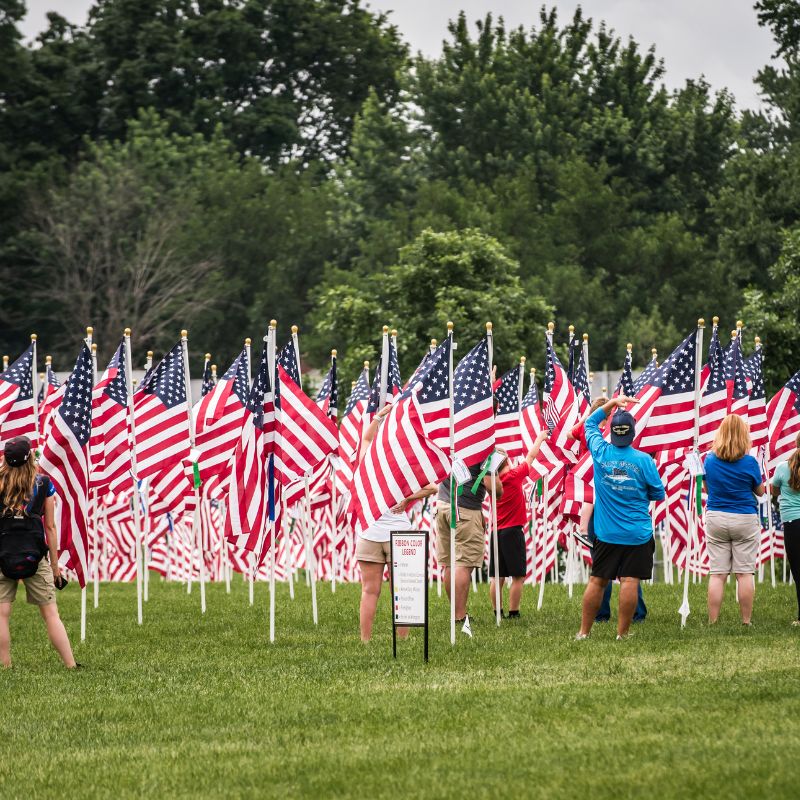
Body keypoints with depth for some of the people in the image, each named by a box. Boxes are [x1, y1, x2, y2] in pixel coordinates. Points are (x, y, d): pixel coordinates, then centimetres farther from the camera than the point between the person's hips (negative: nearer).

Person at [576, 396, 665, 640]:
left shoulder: (601, 453, -4)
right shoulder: (643, 460, -10)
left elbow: (590, 423, 16)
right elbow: (659, 493, 2)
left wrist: (613, 403, 18)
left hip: (606, 534, 3)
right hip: (637, 534, -3)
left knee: (597, 580, 10)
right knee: (630, 581, -3)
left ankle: (584, 631, 14)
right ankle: (622, 632, -4)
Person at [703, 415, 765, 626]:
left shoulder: (709, 460, -2)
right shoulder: (749, 462, -11)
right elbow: (760, 491, 3)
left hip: (716, 519, 2)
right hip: (745, 519, -2)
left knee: (717, 574, 3)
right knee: (745, 573, 2)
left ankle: (712, 622, 1)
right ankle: (746, 621, 3)